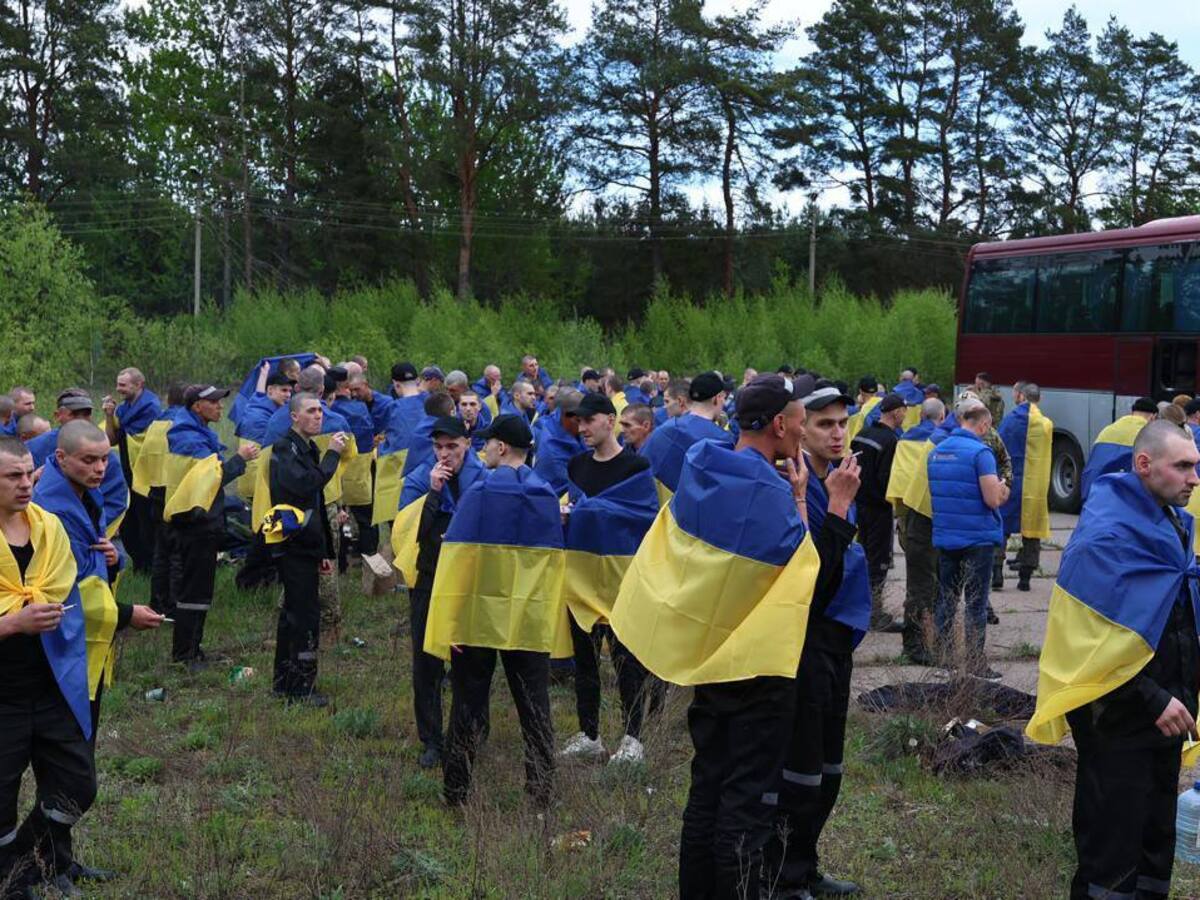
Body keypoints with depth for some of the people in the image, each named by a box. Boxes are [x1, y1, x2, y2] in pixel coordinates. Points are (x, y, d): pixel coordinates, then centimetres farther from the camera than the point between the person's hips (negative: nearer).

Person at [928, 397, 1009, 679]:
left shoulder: (936, 451, 7)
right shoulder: (980, 452, -16)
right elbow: (993, 499, -20)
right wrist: (1001, 489, 3)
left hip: (944, 536, 6)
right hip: (978, 537, -6)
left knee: (946, 599, 14)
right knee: (976, 603, 2)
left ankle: (941, 659, 20)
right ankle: (975, 664, 6)